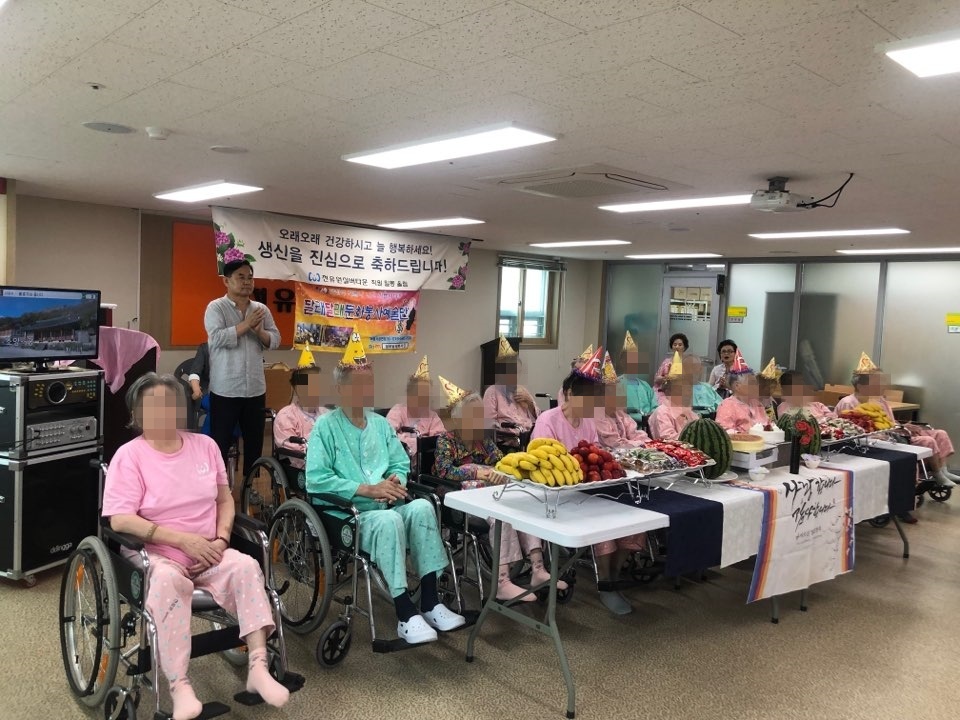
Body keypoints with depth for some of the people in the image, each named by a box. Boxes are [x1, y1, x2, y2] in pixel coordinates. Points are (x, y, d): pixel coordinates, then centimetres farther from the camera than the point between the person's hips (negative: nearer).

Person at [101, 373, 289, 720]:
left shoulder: (205, 445, 9)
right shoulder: (129, 455, -5)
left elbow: (225, 500, 14)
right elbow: (121, 520, -14)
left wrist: (221, 539, -6)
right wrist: (184, 540, -19)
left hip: (207, 554, 4)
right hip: (156, 555, -3)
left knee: (246, 566, -25)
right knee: (168, 580, -37)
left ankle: (258, 667, -25)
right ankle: (179, 686, -32)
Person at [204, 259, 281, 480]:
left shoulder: (262, 309, 9)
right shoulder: (216, 308, -5)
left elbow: (275, 341, 5)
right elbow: (217, 338, -19)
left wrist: (258, 330, -13)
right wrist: (247, 324, -17)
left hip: (256, 388, 5)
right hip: (225, 389, -5)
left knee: (254, 441, 13)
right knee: (221, 442, 4)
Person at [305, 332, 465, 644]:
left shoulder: (381, 424, 16)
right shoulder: (325, 426, -2)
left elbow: (401, 465, 15)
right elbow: (316, 479, -14)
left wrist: (394, 481, -10)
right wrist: (368, 489, -17)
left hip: (388, 508, 5)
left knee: (421, 507, -25)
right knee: (388, 520, -35)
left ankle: (430, 602, -21)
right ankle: (405, 614, -30)